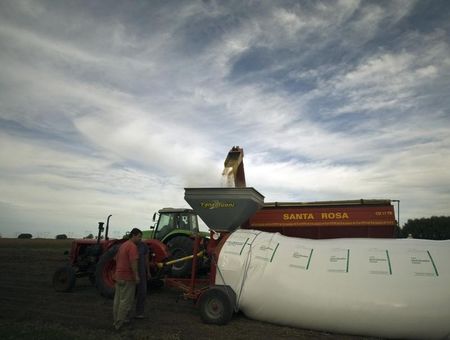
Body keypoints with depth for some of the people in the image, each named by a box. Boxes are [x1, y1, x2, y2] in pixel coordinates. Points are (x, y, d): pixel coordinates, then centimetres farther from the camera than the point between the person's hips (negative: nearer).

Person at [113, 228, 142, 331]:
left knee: (118, 299, 14)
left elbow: (117, 258, 21)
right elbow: (133, 262, -24)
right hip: (127, 278, -10)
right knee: (126, 301, -2)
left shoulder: (123, 245, 13)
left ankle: (117, 321, 22)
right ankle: (119, 323, 2)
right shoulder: (132, 246, -17)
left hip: (119, 276, 10)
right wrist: (136, 276, -21)